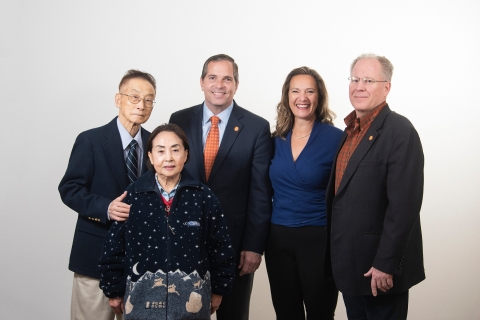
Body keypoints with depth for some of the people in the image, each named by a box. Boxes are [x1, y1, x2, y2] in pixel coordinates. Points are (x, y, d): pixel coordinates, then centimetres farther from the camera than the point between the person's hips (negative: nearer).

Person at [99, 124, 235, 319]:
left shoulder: (203, 197, -4)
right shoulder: (132, 196, -4)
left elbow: (220, 247, 2)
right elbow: (114, 248, 1)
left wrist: (218, 290, 6)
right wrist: (115, 292, 4)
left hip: (192, 298, 0)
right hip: (143, 298, 0)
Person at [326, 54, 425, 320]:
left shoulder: (399, 131, -16)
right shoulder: (352, 129, 10)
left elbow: (404, 205, -21)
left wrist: (385, 264, -21)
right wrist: (339, 256, 11)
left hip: (379, 266, -7)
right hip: (350, 262, 8)